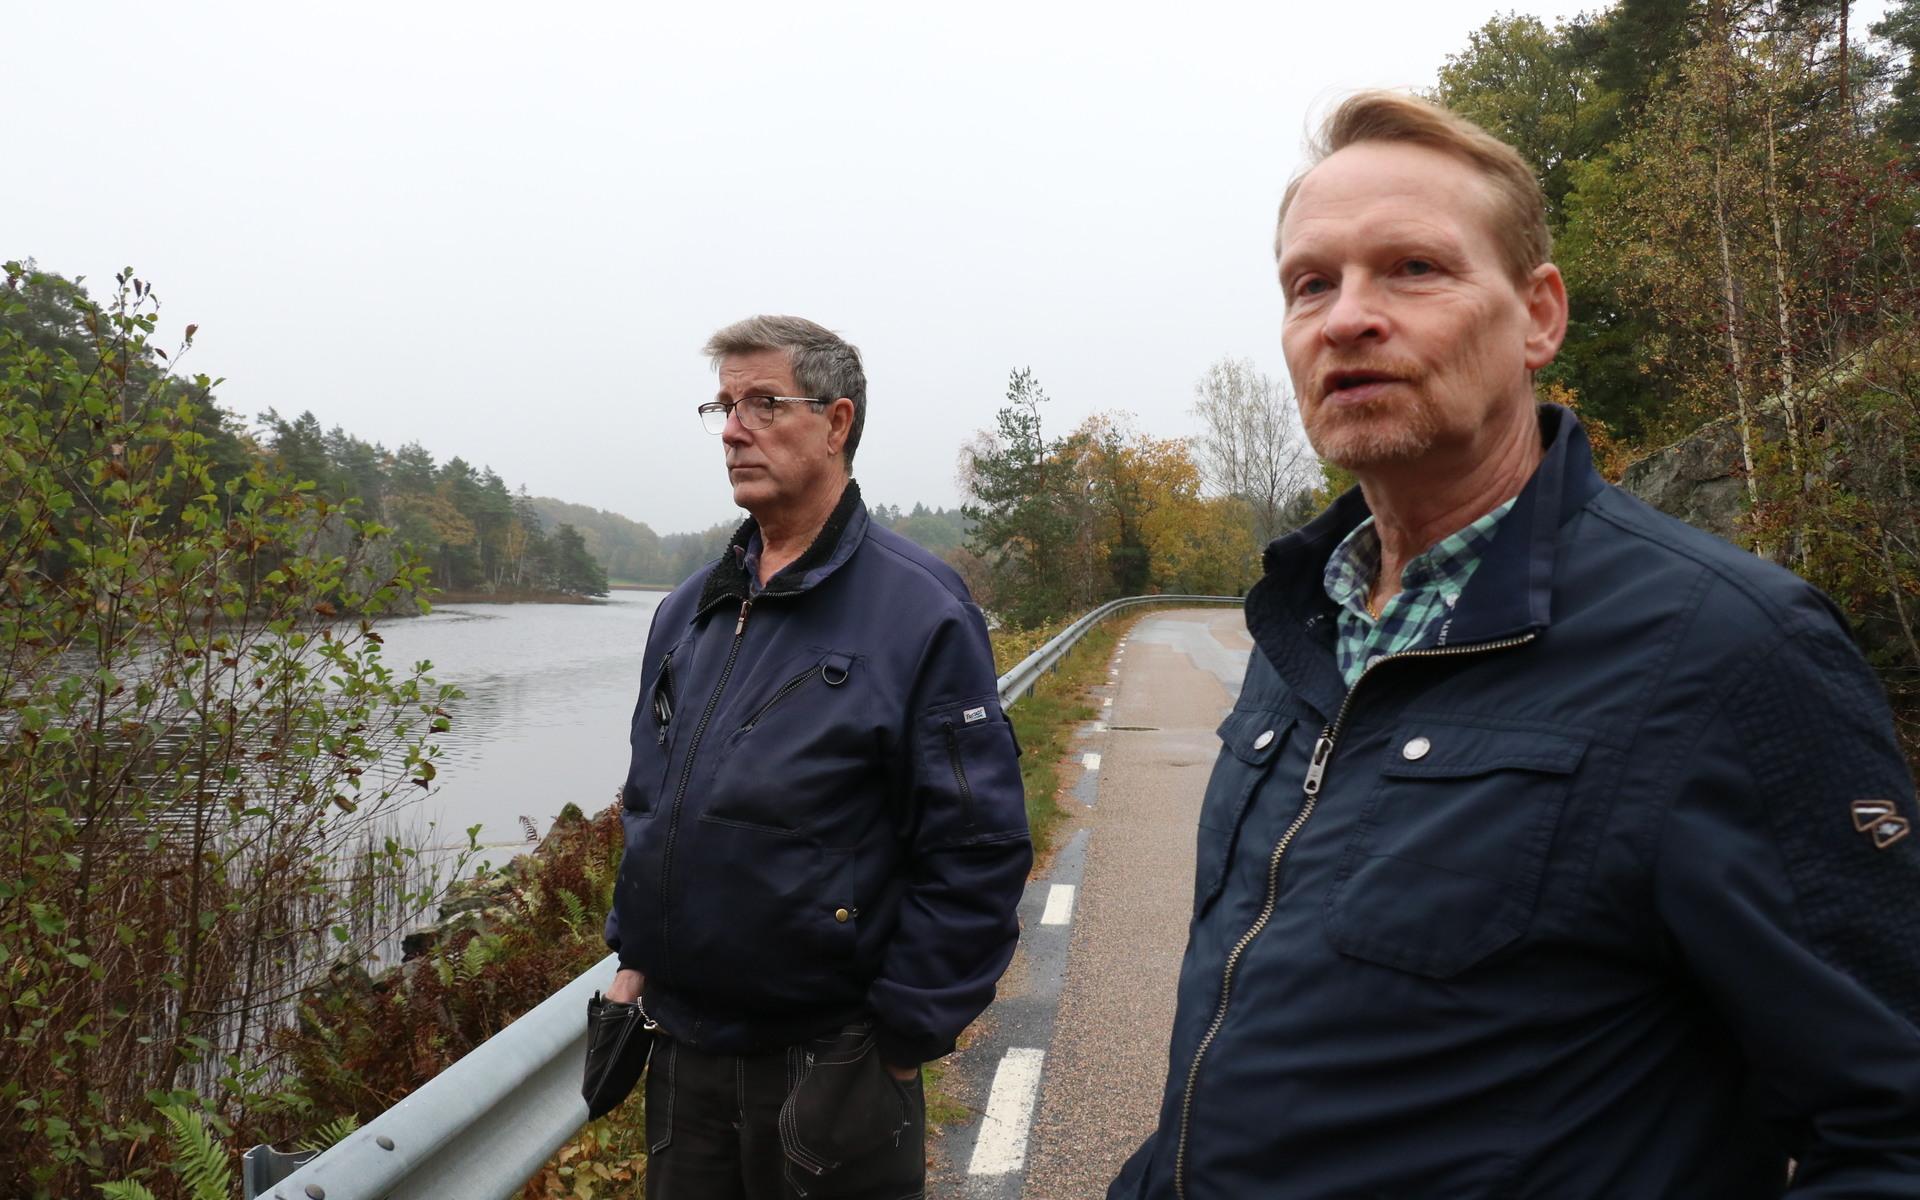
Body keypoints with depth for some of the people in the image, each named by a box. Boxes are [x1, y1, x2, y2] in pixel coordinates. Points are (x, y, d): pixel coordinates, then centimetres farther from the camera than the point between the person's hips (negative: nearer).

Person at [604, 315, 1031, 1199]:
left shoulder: (919, 611, -14)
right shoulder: (689, 611, 8)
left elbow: (978, 850, -16)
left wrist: (905, 1034, -14)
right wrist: (636, 953, 12)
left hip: (827, 1062, -6)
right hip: (682, 1045, 6)